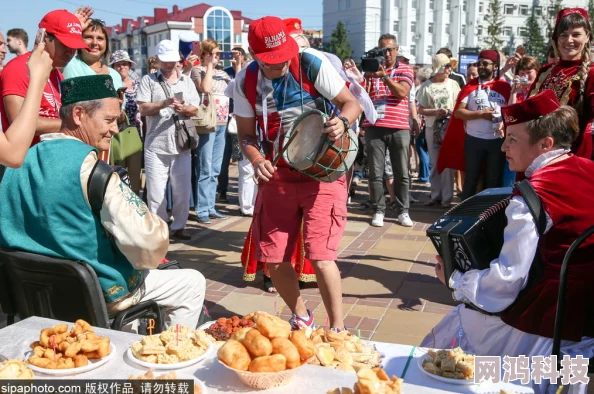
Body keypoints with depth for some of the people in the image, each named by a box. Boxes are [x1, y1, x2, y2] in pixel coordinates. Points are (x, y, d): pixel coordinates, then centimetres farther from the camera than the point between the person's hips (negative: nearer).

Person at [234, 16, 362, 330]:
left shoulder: (312, 64, -13)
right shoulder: (245, 82, -4)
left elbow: (352, 102, -7)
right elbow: (246, 134, 5)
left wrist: (342, 122, -30)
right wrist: (257, 160, -16)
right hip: (276, 175, 4)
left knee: (320, 255, -14)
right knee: (272, 259, 6)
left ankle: (338, 328, 4)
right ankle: (300, 316, 31)